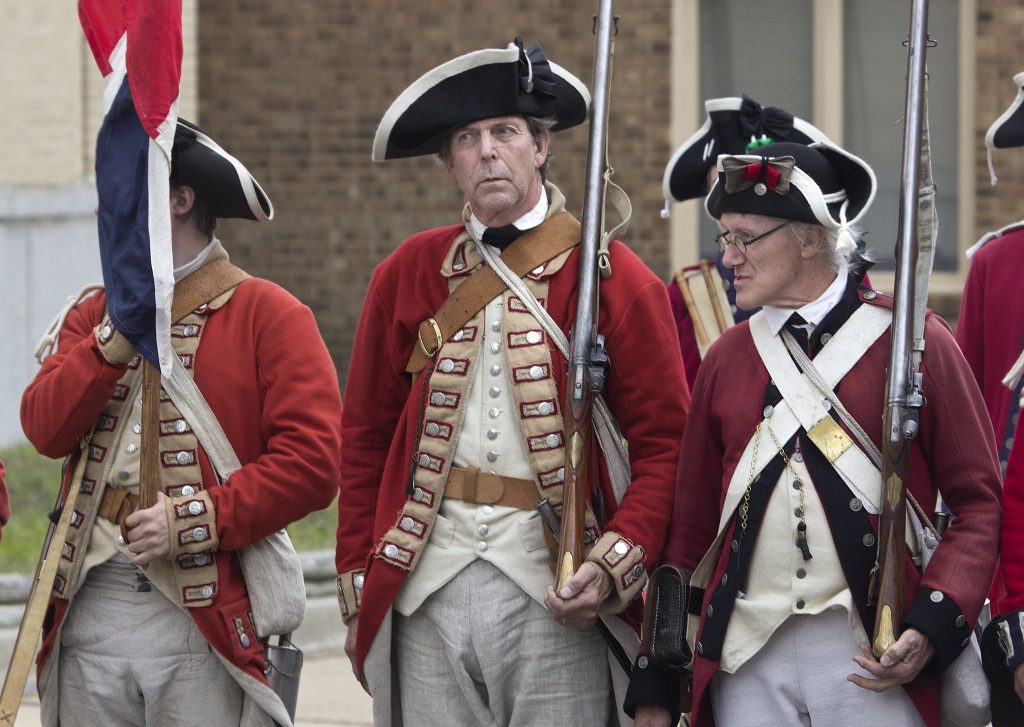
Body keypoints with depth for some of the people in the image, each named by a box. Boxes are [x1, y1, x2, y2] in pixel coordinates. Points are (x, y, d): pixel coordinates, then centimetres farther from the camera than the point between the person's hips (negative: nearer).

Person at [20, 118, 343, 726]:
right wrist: (116, 336, -7)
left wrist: (197, 521, -16)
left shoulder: (268, 315, 0)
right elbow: (45, 430, 3)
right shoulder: (94, 316, 17)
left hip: (204, 619, -4)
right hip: (90, 610, 5)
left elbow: (314, 460, -10)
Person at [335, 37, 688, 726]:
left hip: (553, 591, -2)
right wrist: (359, 586, 9)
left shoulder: (612, 278, 2)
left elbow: (666, 445, 0)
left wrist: (615, 565, -13)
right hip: (424, 587, 3)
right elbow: (365, 439, 15)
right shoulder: (408, 274, 11)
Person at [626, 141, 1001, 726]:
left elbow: (981, 501, -1)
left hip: (876, 661, -3)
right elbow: (692, 520, 13)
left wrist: (933, 628, -15)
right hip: (746, 665, 3)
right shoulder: (726, 358, 11)